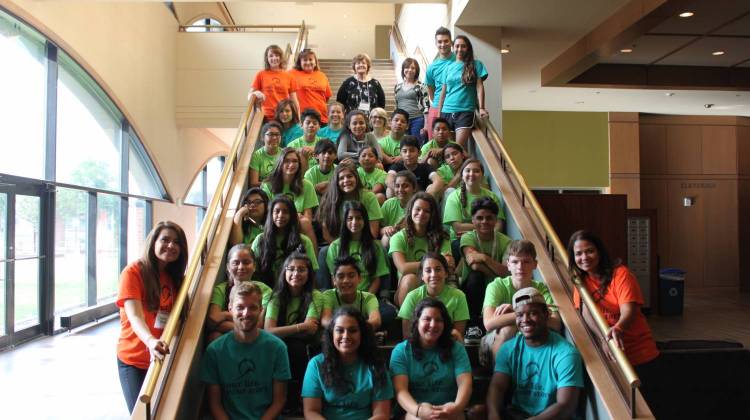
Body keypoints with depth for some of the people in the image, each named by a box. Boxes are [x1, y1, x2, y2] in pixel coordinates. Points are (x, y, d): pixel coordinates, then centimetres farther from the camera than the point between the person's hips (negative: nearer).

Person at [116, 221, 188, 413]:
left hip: (164, 359, 5)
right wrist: (150, 341, -44)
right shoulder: (133, 272, -13)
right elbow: (134, 316, -26)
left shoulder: (175, 276, 6)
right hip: (134, 360, -5)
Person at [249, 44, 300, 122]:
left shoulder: (289, 77, 9)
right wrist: (256, 95, -15)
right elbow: (250, 96, 8)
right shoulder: (261, 75, 6)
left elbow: (294, 101, 11)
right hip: (267, 117, -1)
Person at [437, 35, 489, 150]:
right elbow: (443, 92, 16)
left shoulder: (476, 65, 6)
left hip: (465, 111, -3)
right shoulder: (448, 67, 15)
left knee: (459, 147, -15)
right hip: (447, 111, 4)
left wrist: (481, 108, -10)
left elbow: (479, 87, 1)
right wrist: (439, 113, 14)